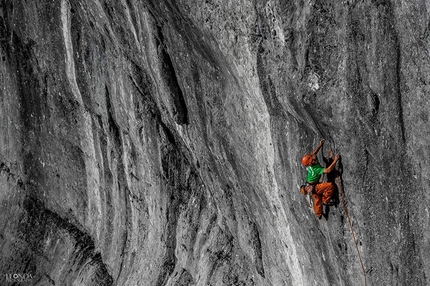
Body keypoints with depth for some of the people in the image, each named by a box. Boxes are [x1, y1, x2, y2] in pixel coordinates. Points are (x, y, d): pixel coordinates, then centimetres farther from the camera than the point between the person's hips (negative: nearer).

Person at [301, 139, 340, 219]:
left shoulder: (309, 163, -9)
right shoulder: (316, 168, -33)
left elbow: (313, 153, 10)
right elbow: (328, 170, -43)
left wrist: (320, 146, 12)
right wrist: (335, 161, -41)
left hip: (310, 186, 9)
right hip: (313, 187, -9)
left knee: (317, 198, 26)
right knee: (330, 185, -16)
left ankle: (319, 214, 43)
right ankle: (326, 201, 1)